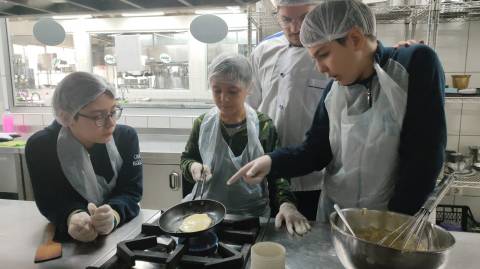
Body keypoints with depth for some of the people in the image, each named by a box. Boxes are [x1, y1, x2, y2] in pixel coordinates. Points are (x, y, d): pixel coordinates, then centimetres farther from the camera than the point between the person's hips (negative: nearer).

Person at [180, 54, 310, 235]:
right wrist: (193, 167, -10)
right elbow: (186, 159, 13)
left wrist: (286, 203, -18)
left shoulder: (263, 126, -5)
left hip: (252, 216, -2)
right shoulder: (203, 124, 1)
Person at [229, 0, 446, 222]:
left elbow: (423, 158, -18)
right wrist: (272, 162, -19)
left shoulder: (417, 65, -16)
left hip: (393, 217, -4)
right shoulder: (333, 91, -2)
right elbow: (316, 151, -2)